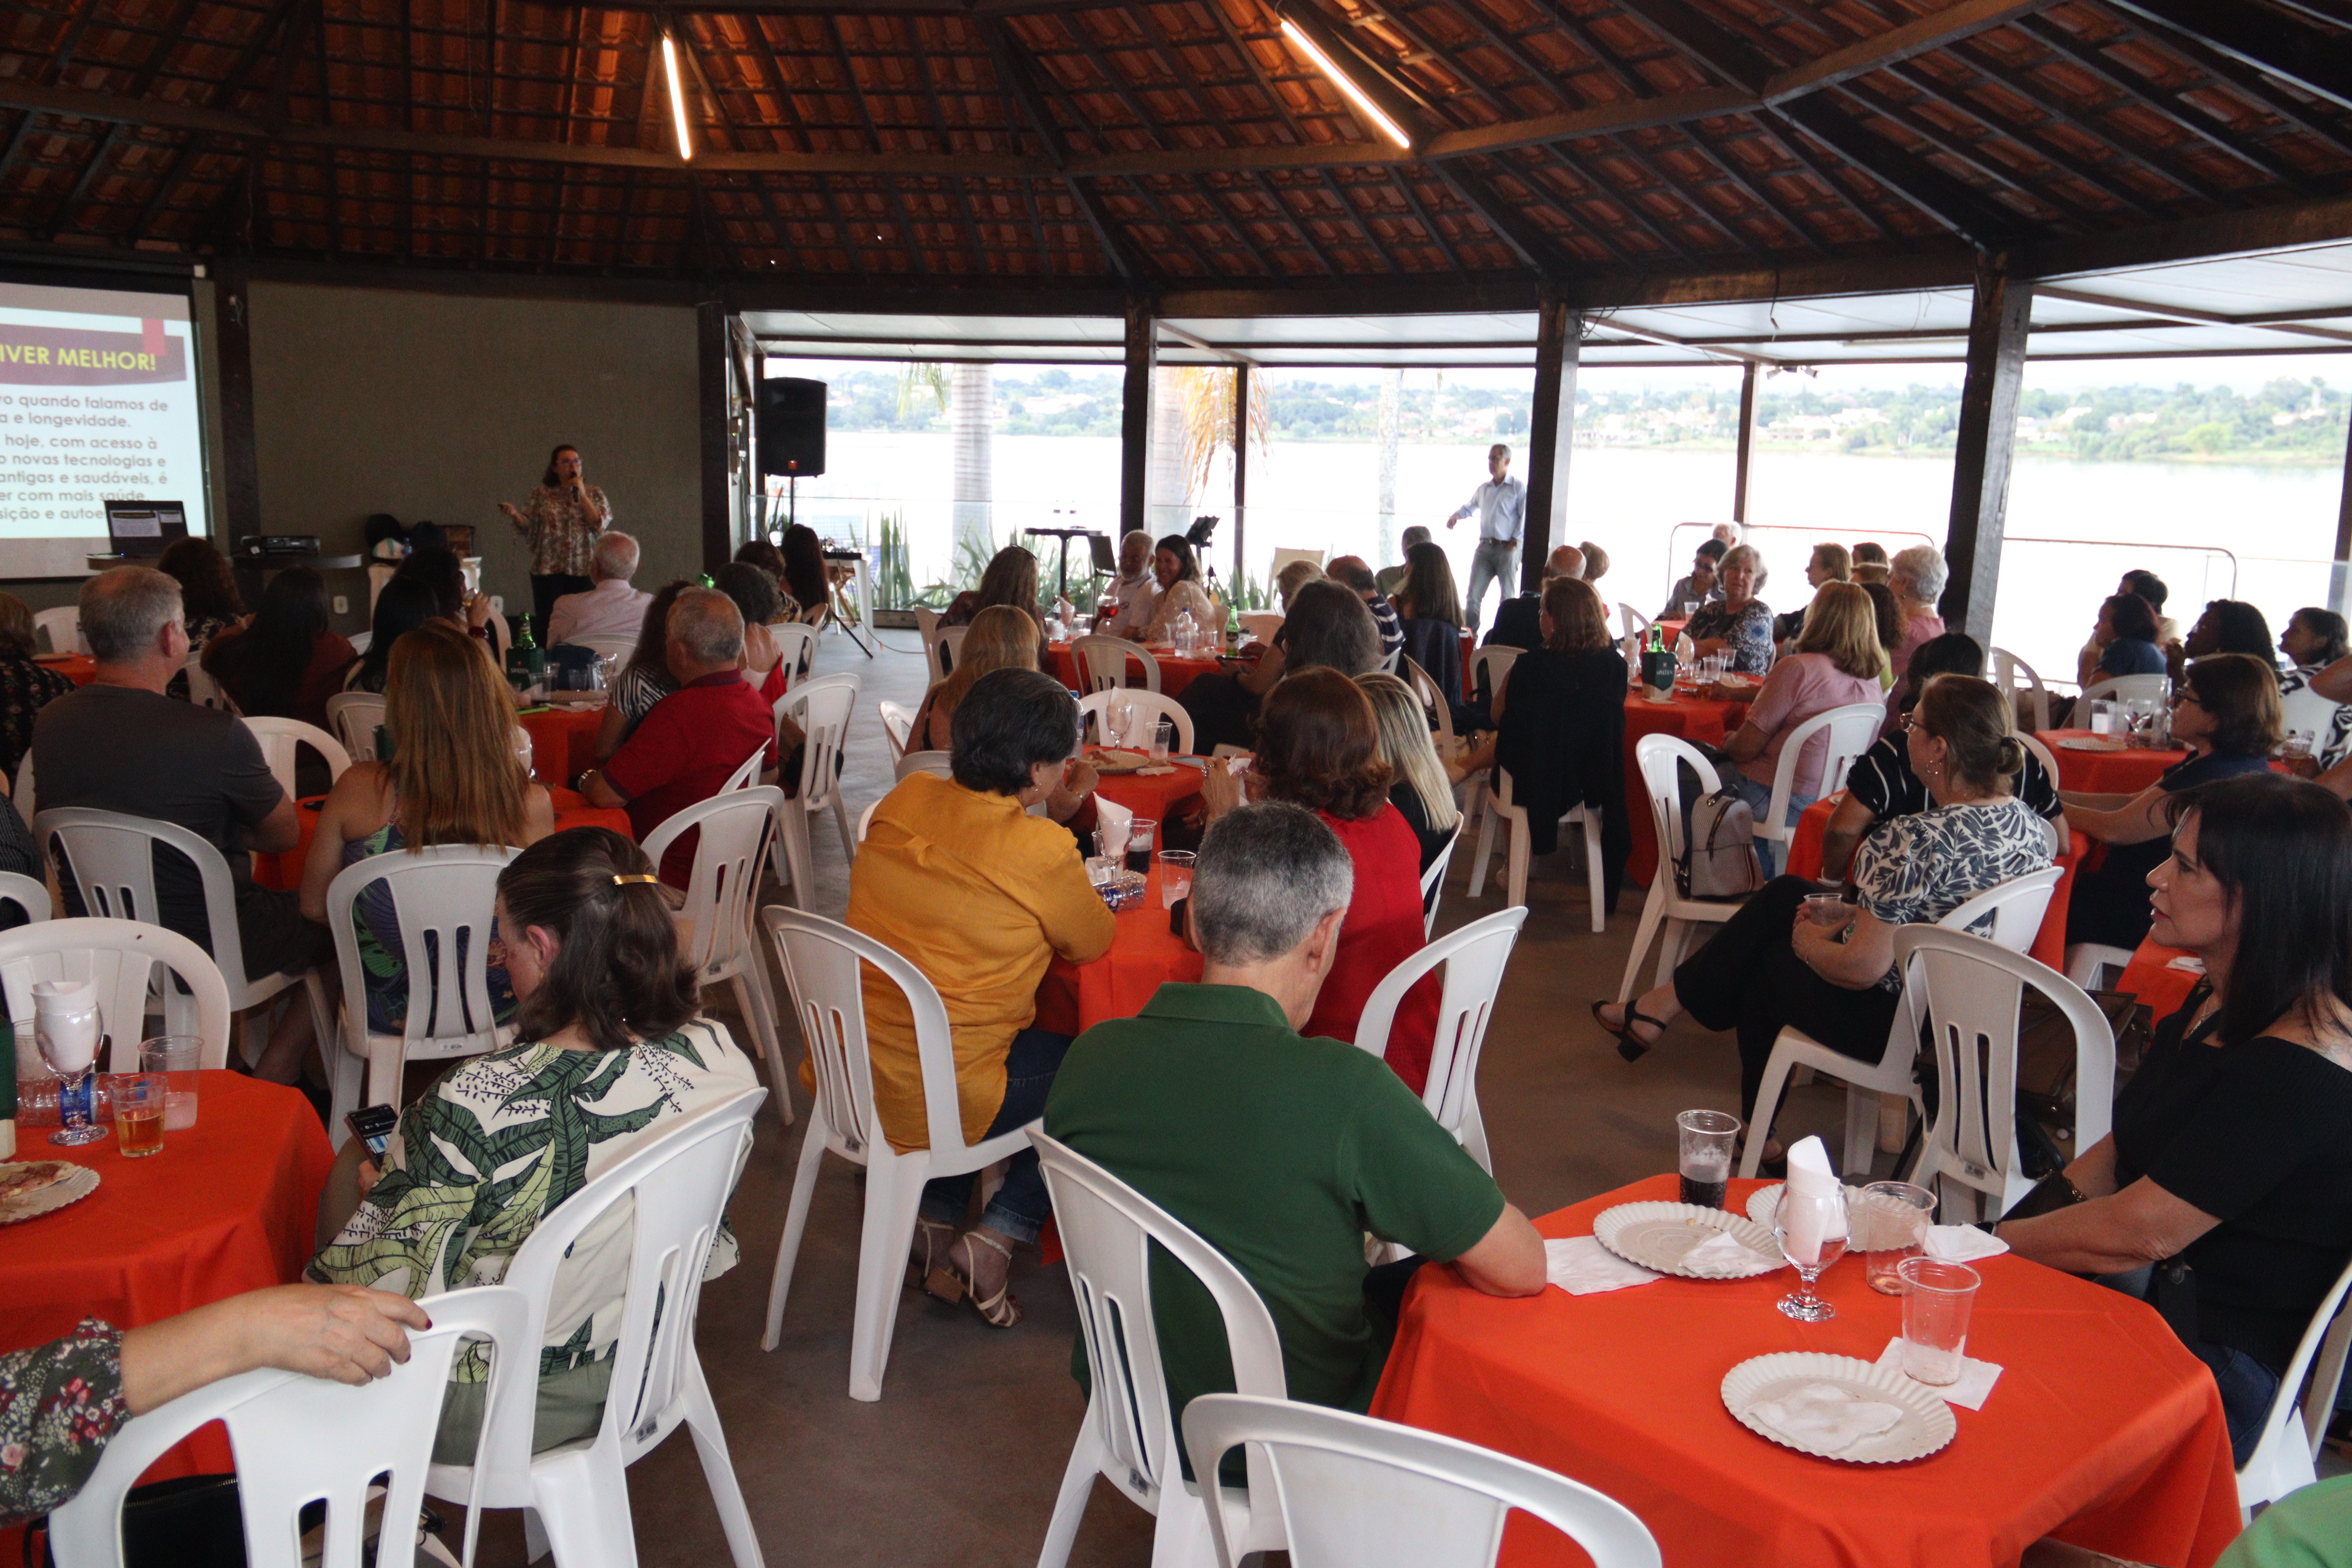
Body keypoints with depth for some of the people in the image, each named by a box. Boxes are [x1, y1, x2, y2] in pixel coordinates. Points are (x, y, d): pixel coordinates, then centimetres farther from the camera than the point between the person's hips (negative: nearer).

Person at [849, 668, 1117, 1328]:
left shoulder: (902, 802, 0)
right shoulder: (1041, 851, -18)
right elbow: (1094, 943, 0)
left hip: (841, 1070, 7)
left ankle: (937, 1223, 27)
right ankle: (993, 1242, 12)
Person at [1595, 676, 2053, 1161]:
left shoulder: (1918, 840, -30)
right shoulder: (2031, 823, -4)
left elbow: (1863, 968, -27)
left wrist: (1809, 943, -7)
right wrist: (1858, 914, 7)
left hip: (1888, 1025, -8)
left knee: (1765, 959, 20)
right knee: (1785, 893, 18)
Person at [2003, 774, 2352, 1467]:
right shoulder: (2219, 1002, 7)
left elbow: (2145, 1231, -23)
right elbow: (2128, 1146, 15)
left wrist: (1996, 1242, -12)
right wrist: (2043, 1211, -1)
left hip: (2216, 1368, -8)